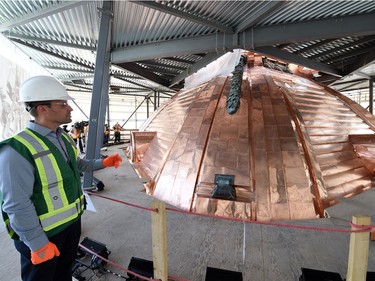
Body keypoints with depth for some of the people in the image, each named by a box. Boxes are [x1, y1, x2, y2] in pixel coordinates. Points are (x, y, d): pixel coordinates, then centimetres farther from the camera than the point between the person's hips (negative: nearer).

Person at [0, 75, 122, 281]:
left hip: (72, 221, 7)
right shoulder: (17, 149, -26)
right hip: (42, 233, -7)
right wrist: (38, 243, -22)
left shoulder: (64, 139, 2)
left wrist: (103, 163, 7)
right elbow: (17, 205, -26)